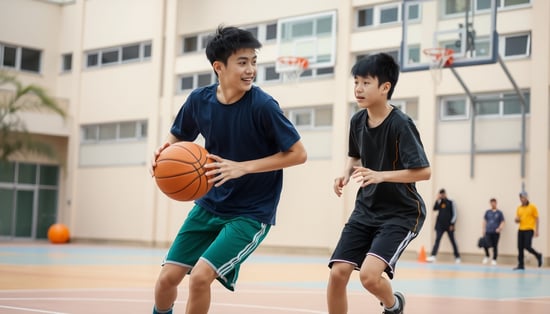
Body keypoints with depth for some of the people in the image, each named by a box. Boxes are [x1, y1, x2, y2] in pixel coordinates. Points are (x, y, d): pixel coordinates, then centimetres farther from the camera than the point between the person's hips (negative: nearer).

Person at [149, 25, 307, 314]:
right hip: (209, 206, 5)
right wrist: (163, 153, -13)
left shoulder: (262, 105, -20)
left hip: (251, 213, -4)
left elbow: (298, 154, -15)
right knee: (167, 278, 2)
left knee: (200, 276, -19)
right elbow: (176, 139, 11)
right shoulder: (199, 99, -7)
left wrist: (242, 167, -23)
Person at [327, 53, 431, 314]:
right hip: (366, 209, 6)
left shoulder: (400, 124, -19)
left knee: (369, 275, -21)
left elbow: (424, 171, -21)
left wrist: (381, 175, -31)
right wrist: (346, 174, -1)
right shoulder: (357, 121, 0)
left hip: (401, 213, -6)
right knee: (338, 273, -5)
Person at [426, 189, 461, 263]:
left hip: (449, 225, -2)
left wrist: (452, 224, -9)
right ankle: (433, 256, -17)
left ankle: (457, 257, 15)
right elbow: (434, 208, -3)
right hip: (440, 225, 2)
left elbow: (454, 214, -1)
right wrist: (437, 200, -7)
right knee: (437, 240, -8)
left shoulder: (451, 203, 1)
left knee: (453, 241, 6)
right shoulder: (439, 202, 12)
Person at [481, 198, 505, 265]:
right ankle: (487, 256, 12)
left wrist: (500, 228, -15)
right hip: (488, 232, 1)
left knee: (495, 246, 4)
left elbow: (502, 222, 3)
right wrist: (483, 231, 8)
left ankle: (494, 260, 16)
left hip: (496, 232, -1)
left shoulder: (499, 212, 3)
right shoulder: (487, 212, 9)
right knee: (486, 244, -14)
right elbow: (484, 221, 14)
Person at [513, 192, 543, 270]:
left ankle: (538, 255, 14)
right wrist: (517, 220, -7)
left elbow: (536, 219, -2)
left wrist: (536, 230, -8)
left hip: (529, 230, -5)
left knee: (527, 246, -13)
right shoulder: (519, 208, 12)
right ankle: (521, 265, 6)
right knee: (520, 247, 0)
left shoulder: (532, 207, -2)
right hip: (521, 230, 5)